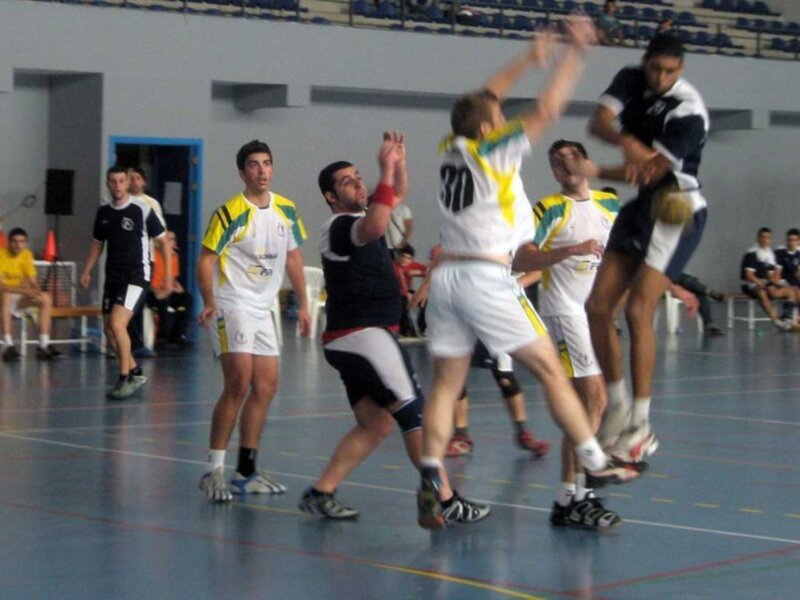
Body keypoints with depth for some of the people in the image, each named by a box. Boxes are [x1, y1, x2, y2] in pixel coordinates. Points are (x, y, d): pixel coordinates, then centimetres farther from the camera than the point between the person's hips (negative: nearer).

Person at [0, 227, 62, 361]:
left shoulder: (26, 254, 0)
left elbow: (33, 282, 2)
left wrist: (36, 291, -22)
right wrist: (20, 290, -38)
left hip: (18, 299, 6)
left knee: (46, 298, -15)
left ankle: (44, 346, -18)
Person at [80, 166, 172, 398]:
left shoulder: (142, 210, -10)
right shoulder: (103, 211, 5)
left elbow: (163, 241, -3)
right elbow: (98, 243, 18)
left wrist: (168, 274, -7)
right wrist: (87, 271, 9)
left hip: (136, 276, -6)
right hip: (113, 276, 6)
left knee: (117, 324, -19)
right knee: (109, 329, 8)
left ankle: (125, 378, -8)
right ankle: (134, 372, 25)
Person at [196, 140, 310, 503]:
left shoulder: (286, 210, 7)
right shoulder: (231, 213, -12)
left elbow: (293, 257, 17)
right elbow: (205, 259, -13)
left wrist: (302, 305, 15)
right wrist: (209, 303, -26)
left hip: (264, 309, 7)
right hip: (232, 305, -7)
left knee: (266, 387, 6)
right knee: (239, 384, -18)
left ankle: (246, 472, 15)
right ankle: (214, 470, -12)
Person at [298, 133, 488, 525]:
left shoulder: (361, 214, 17)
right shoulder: (341, 226, -12)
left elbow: (399, 193, 29)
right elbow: (375, 228, -34)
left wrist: (398, 162, 8)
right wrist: (386, 170, -30)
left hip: (348, 340, 11)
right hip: (363, 334, -11)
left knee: (375, 424, 10)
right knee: (414, 413, -12)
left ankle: (320, 493, 9)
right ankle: (446, 503, -14)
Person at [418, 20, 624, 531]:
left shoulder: (452, 148, 11)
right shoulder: (493, 150, -6)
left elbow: (481, 102, 26)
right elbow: (548, 108, -7)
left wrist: (528, 59, 27)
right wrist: (576, 51, 0)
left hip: (446, 276, 6)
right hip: (486, 278, -6)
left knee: (447, 384, 5)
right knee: (550, 369, 1)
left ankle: (431, 484, -7)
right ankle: (597, 464, 4)